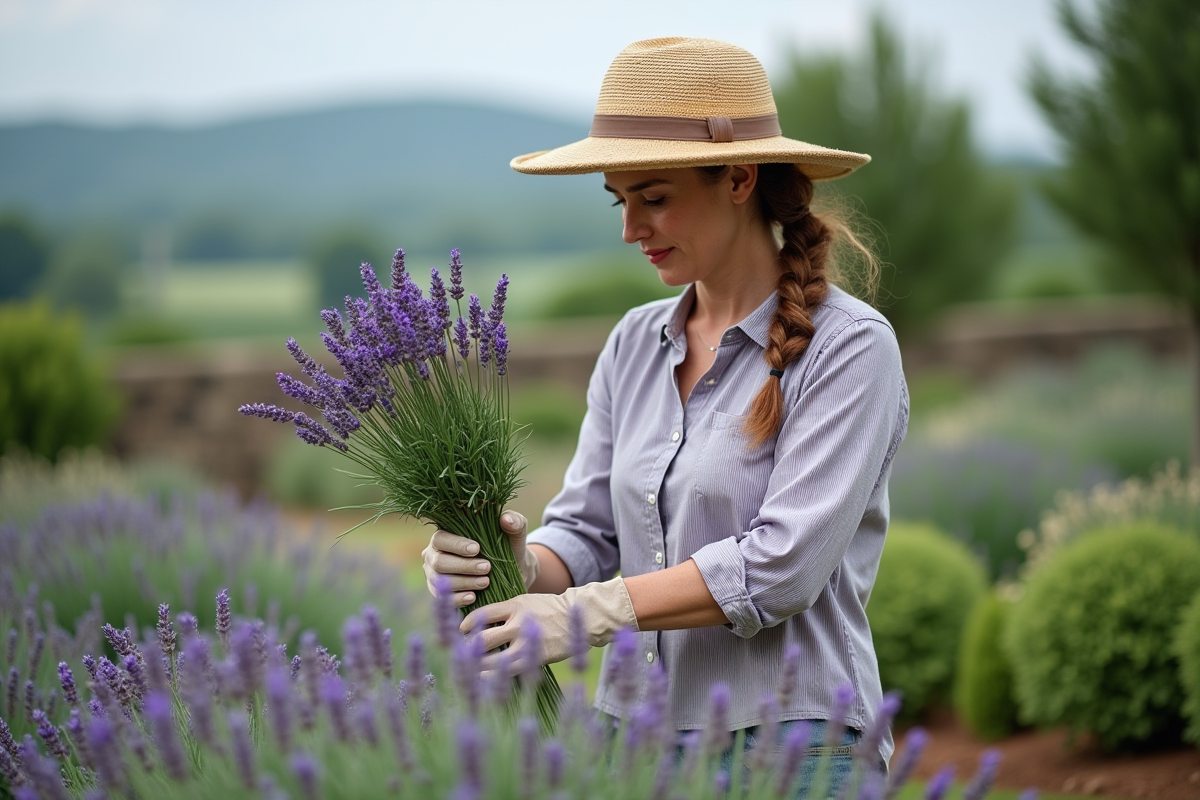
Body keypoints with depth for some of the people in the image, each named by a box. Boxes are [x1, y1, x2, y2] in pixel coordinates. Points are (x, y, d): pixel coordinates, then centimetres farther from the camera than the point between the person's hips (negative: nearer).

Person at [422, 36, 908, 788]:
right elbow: (586, 532, 9)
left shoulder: (847, 347, -9)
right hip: (635, 730, 5)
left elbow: (783, 564, -16)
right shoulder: (635, 345, 10)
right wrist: (520, 565, -12)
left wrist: (589, 613, -18)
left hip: (788, 746, -5)